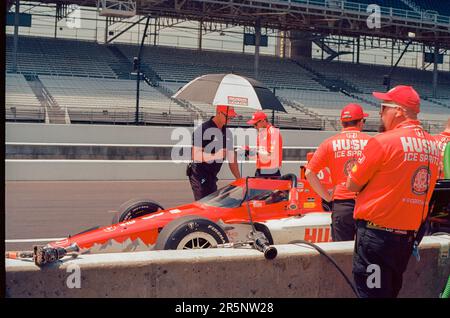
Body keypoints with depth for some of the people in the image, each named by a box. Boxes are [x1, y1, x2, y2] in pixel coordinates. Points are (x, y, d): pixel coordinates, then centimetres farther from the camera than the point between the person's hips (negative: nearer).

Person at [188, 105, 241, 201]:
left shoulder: (227, 133, 10)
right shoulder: (202, 129, -13)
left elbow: (232, 158, 14)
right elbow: (195, 155, -19)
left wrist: (239, 179, 8)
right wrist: (216, 156, -30)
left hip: (212, 176, 8)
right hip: (199, 176, -7)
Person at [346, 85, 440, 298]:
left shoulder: (383, 142, -14)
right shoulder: (433, 146, 6)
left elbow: (352, 186, -7)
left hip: (377, 235, -7)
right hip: (410, 237, 7)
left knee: (371, 292, 0)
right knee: (391, 291, 19)